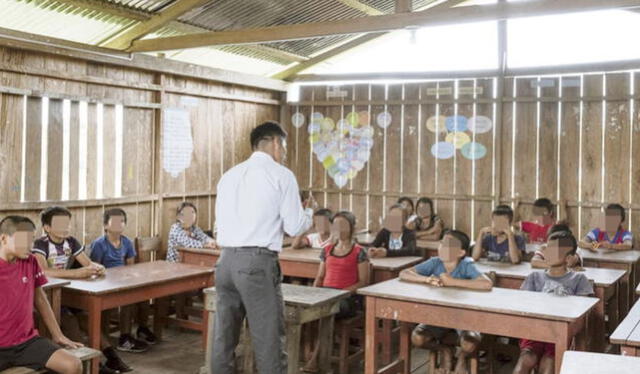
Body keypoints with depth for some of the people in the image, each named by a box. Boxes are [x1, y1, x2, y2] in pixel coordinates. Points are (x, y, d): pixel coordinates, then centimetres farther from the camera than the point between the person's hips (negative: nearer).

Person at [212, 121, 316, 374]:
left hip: (226, 260, 6)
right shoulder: (281, 175, -1)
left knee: (223, 339, 12)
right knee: (268, 343, 1)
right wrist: (309, 211, 17)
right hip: (258, 263, -6)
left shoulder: (229, 175, 16)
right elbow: (294, 228, -3)